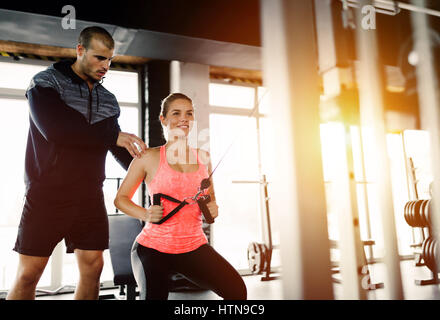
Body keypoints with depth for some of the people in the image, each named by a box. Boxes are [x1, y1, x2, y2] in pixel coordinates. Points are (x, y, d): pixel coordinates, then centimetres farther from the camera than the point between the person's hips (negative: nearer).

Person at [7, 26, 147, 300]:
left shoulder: (108, 99, 12)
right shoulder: (46, 82, -2)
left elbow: (119, 148, 17)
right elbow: (53, 129, -20)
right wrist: (114, 136, -19)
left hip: (90, 196, 5)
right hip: (47, 194, -4)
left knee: (93, 266, 4)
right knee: (29, 273, -1)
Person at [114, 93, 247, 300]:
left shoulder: (203, 158, 7)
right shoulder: (149, 158, -4)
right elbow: (121, 199, 4)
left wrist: (213, 208, -2)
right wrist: (146, 214, -15)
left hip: (195, 246, 2)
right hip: (153, 247, -2)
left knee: (236, 290, -14)